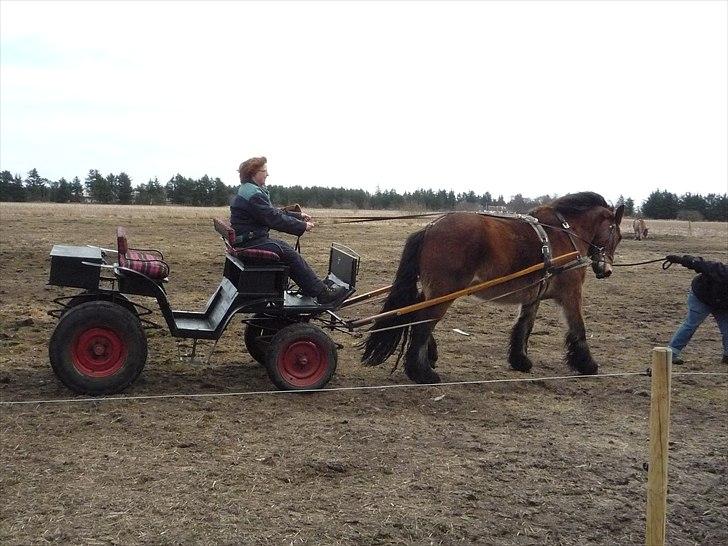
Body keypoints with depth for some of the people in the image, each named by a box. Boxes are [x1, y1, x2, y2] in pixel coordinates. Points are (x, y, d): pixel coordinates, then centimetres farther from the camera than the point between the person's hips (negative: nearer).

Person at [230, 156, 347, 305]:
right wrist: (303, 226, -13)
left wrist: (298, 215, 14)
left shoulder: (248, 190, 14)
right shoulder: (254, 194, -20)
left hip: (248, 239, 11)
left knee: (283, 246, 14)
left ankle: (310, 288, 12)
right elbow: (274, 219, -22)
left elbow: (273, 212, 18)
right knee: (291, 256, -10)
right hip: (251, 242, -11)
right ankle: (322, 294, -8)